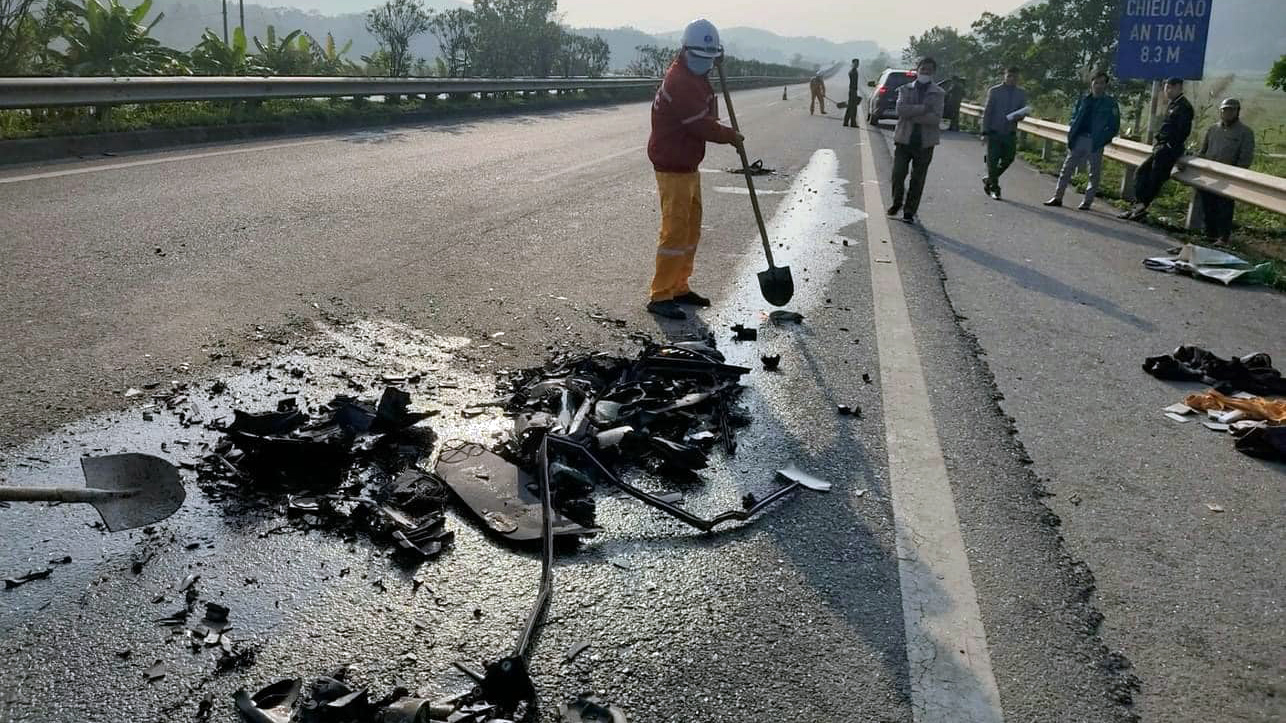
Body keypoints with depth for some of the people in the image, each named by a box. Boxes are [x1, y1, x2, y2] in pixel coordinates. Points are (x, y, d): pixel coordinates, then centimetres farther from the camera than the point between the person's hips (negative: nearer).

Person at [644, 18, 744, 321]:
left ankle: (679, 288, 26)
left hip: (688, 166, 10)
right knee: (675, 232, -9)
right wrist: (730, 136, -6)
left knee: (691, 229, 15)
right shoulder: (678, 82, -20)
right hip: (672, 168, -10)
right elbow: (701, 125, -21)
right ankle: (660, 296, -4)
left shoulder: (697, 78, 13)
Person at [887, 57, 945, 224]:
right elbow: (900, 109, -11)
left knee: (917, 180, 3)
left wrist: (911, 114, -15)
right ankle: (897, 203, 21)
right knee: (898, 174, -4)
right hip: (904, 139, 1)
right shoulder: (905, 89, 7)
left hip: (925, 142, -1)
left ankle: (910, 212, 13)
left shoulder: (938, 93, 2)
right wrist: (924, 108, -15)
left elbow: (935, 119, -12)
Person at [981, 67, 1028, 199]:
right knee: (993, 161, -3)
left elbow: (1023, 112, 12)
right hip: (994, 132, -3)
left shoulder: (1021, 94, 9)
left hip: (1010, 133, 3)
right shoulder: (994, 91, 1)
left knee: (1007, 160, 2)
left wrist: (1019, 116, -13)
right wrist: (985, 131, -7)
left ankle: (989, 180, 25)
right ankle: (995, 188, 9)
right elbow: (987, 112, 0)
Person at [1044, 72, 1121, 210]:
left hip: (1095, 143, -3)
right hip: (1078, 140, 3)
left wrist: (1102, 140, -10)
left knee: (1094, 174, 3)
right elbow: (1074, 117, 17)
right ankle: (1058, 197, 8)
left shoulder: (1110, 103, -1)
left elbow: (1114, 127, 0)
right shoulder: (1083, 100, 8)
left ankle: (1087, 201, 9)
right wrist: (1071, 133, 1)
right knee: (1067, 169, 3)